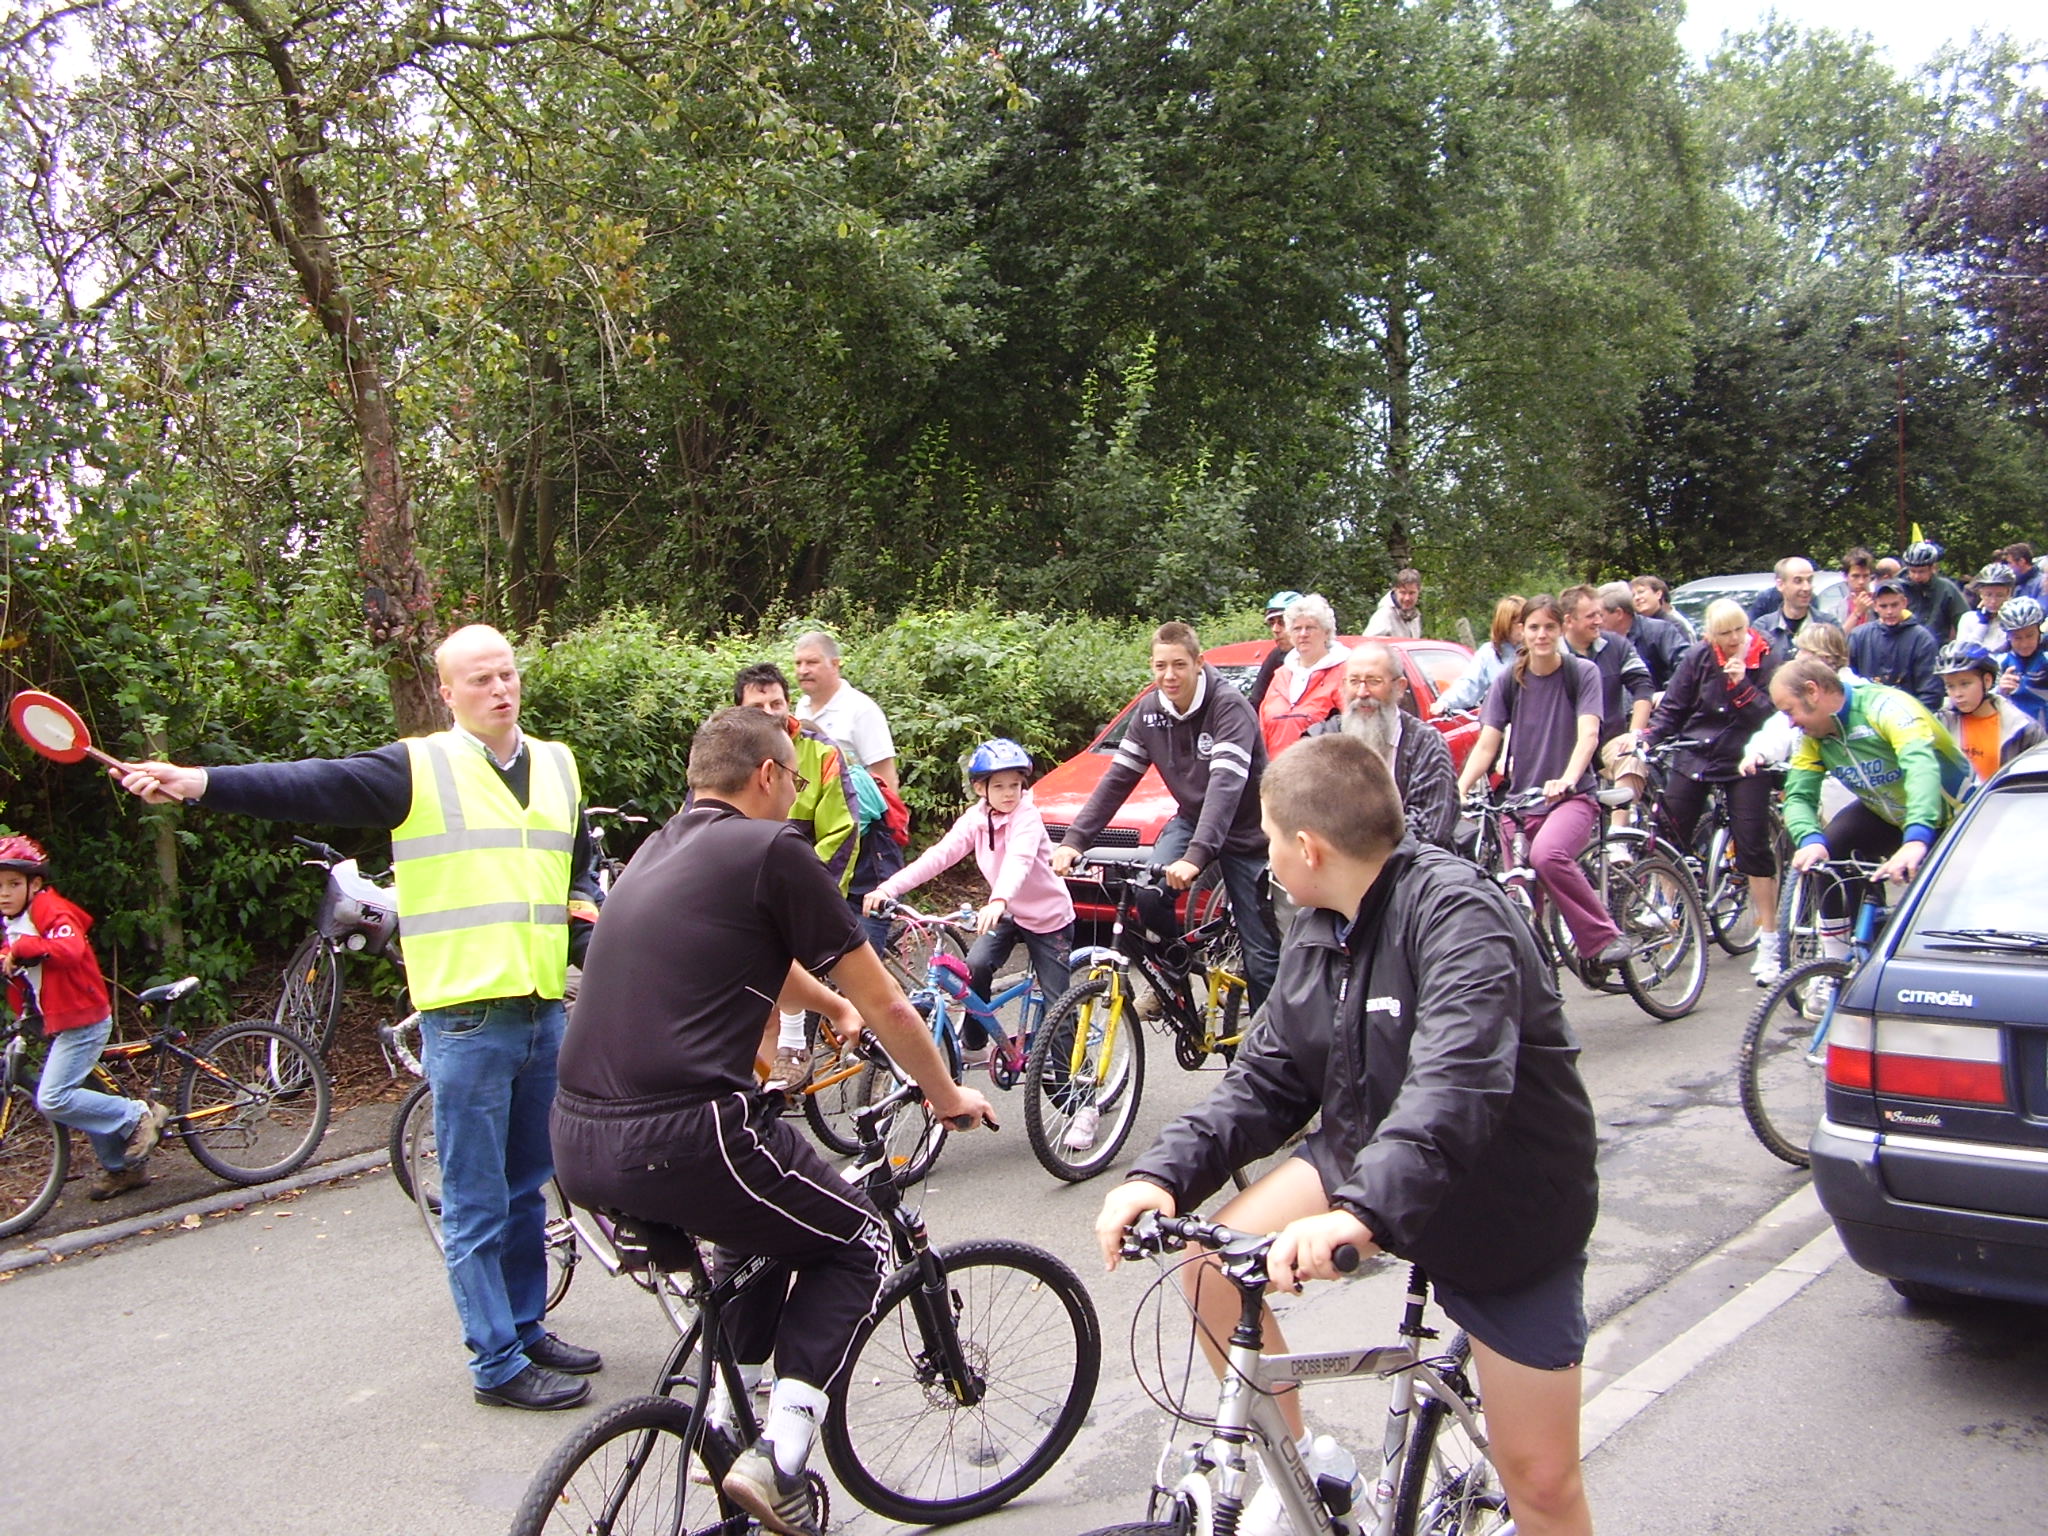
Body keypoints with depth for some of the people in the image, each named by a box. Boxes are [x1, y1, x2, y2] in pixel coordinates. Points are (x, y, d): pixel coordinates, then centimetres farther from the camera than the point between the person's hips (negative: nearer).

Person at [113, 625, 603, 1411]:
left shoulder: (558, 765, 12)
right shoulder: (420, 766, -6)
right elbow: (312, 785, -20)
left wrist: (583, 906, 7)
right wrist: (200, 783, -33)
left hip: (545, 1009, 6)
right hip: (466, 1014, -6)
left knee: (528, 1189, 18)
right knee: (476, 1202, 3)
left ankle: (526, 1328, 33)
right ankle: (498, 1365, 15)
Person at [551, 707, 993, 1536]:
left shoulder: (658, 850, 19)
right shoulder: (771, 849, -4)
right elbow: (886, 1007, 2)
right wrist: (948, 1096, 19)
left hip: (575, 1147, 8)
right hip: (677, 1140, -8)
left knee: (763, 1217, 33)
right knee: (858, 1244, 15)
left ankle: (727, 1423, 35)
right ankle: (777, 1461, 3)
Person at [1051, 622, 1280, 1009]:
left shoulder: (1229, 707, -24)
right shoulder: (1150, 710, -5)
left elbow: (1226, 785, -36)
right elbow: (1117, 779, -5)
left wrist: (1196, 856, -49)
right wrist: (1074, 839, -17)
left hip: (1245, 831, -4)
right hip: (1192, 818, 4)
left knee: (1262, 954, -3)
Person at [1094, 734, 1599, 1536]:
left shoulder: (1456, 912, -26)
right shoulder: (1316, 931, -1)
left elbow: (1458, 1086, -40)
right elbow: (1267, 1081, 0)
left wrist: (1364, 1212, -55)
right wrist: (1164, 1172, -16)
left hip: (1508, 1211, -6)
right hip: (1364, 1159, 6)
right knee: (1215, 1262, -15)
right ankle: (1300, 1463, 6)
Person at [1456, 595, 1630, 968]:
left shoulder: (1582, 672, -2)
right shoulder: (1509, 681, 6)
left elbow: (1588, 735, -15)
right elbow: (1486, 745, 0)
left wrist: (1566, 779, -35)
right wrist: (1459, 789, -19)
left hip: (1573, 797, -4)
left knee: (1547, 854, -33)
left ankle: (1604, 937, -18)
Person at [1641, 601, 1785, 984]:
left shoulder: (1766, 660, -6)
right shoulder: (1698, 658, -3)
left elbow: (1772, 715, -12)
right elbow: (1671, 707, 3)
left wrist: (1742, 685, -23)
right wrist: (1647, 740, -11)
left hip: (1743, 763, -2)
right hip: (1694, 756, 2)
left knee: (1754, 848, -6)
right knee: (1670, 838, 2)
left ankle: (1769, 941, 1)